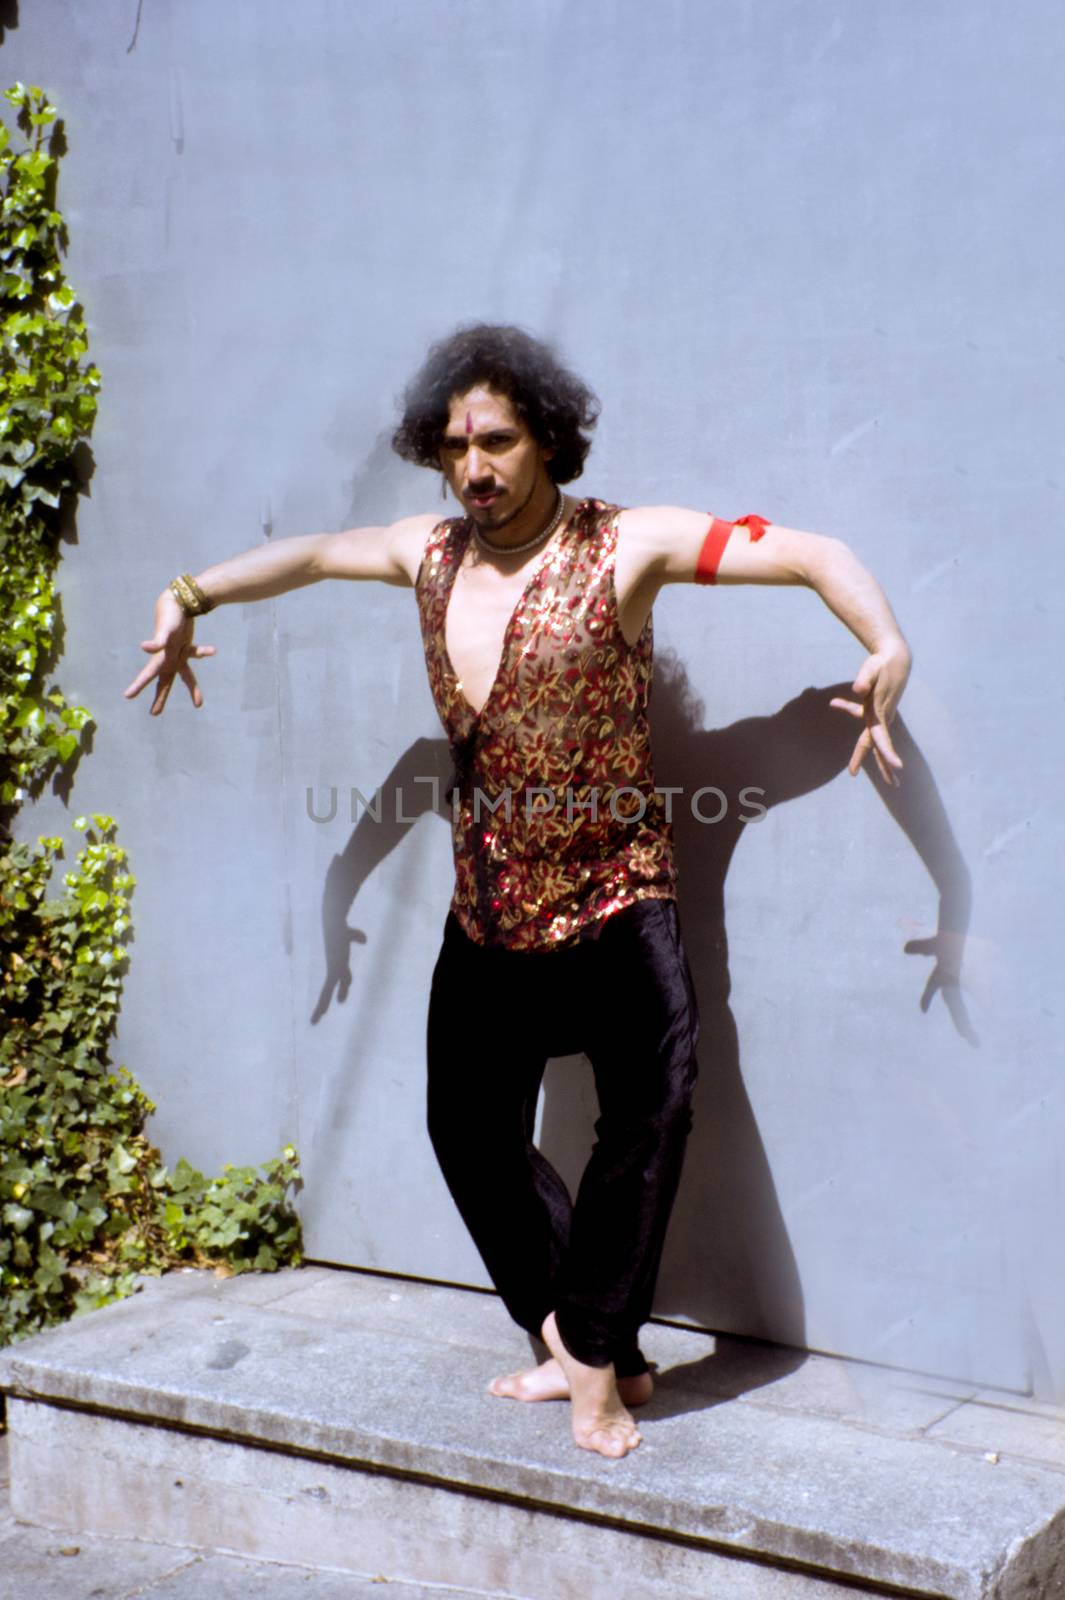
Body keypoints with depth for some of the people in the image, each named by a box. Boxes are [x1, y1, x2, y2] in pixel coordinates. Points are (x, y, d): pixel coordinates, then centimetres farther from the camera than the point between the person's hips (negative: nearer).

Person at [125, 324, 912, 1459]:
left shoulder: (626, 546, -12)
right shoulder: (432, 552, 4)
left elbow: (815, 554, -14)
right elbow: (316, 553, 22)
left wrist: (887, 647, -30)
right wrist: (190, 597, 17)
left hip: (614, 903, -5)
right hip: (487, 916, 6)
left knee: (649, 1112, -16)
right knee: (472, 1129, 11)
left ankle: (594, 1355, 3)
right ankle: (586, 1345, 26)